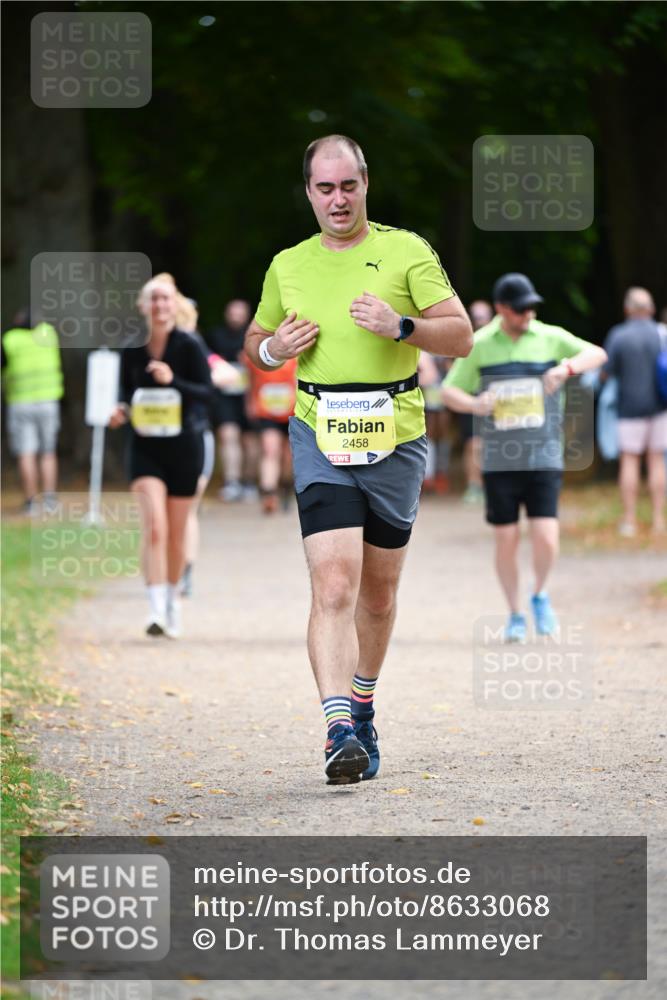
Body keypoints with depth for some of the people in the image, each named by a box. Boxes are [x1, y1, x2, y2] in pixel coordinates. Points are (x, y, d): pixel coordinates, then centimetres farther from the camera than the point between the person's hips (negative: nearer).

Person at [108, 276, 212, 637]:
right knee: (154, 525, -16)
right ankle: (156, 609, -20)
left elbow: (206, 392, -10)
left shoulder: (188, 346, -7)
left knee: (176, 532, 9)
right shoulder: (131, 350, 0)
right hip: (146, 447, 1)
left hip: (183, 446, -1)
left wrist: (173, 381, -26)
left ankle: (172, 599, 31)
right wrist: (122, 411, -9)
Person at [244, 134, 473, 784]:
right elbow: (254, 342, 23)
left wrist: (400, 326, -20)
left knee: (378, 591, 13)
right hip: (320, 437, 0)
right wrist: (274, 348, 0)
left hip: (395, 438, 0)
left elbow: (461, 335, -3)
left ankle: (362, 709, 34)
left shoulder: (406, 252, 2)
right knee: (333, 585, -17)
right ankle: (339, 729, -25)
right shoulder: (287, 266, 10)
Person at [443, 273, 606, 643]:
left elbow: (596, 353, -8)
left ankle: (540, 596, 19)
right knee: (506, 541, 1)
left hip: (543, 459, 0)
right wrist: (473, 404, -17)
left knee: (546, 539, -10)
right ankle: (515, 615, 20)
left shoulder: (550, 338, 2)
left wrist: (567, 367, -28)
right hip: (499, 462, 0)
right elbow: (449, 390, 5)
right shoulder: (479, 346, 2)